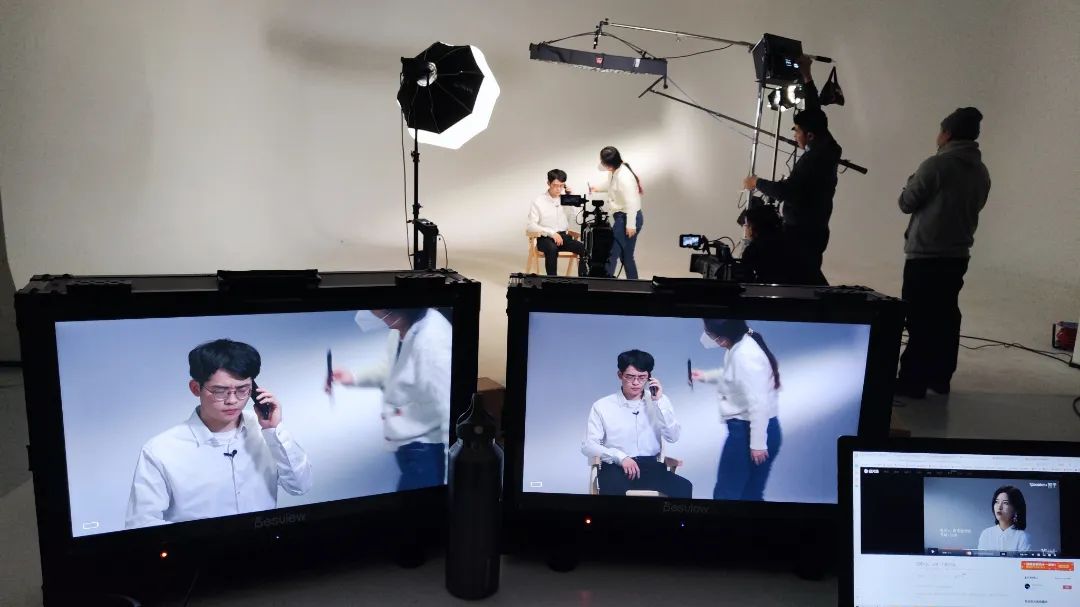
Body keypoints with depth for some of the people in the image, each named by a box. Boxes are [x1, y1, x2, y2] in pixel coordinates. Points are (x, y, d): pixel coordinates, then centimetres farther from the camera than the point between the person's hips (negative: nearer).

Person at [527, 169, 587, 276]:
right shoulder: (538, 202, -3)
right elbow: (531, 226, -8)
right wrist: (552, 233, -19)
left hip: (564, 236, 4)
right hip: (545, 238, -4)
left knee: (584, 249, -23)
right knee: (552, 249, -38)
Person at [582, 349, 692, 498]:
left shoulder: (659, 401, 12)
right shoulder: (602, 406, 4)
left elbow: (673, 437, 0)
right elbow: (588, 446, 0)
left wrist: (659, 402, -9)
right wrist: (620, 457, -16)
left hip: (650, 466, 3)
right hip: (616, 467, -3)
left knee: (684, 487, -27)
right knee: (613, 489, -38)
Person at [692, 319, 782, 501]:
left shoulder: (744, 356, -25)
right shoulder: (740, 346, 6)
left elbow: (758, 403, -25)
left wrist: (757, 443, -21)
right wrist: (705, 376, 24)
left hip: (749, 431, -10)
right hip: (746, 428, 10)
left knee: (726, 493, 5)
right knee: (750, 494, 16)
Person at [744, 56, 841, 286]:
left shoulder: (813, 159, -20)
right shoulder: (827, 147, 5)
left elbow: (784, 191, -23)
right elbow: (814, 113, 16)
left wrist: (757, 183, -6)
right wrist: (806, 76, 18)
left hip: (803, 232, -9)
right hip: (814, 229, 9)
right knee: (811, 277, 16)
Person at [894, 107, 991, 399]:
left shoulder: (936, 164, -13)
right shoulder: (982, 172, 8)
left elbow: (907, 203, -6)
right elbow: (973, 208, 18)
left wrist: (912, 182, 12)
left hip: (926, 255, -7)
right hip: (958, 254, 7)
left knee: (920, 319, -3)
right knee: (946, 316, 12)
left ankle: (912, 381, 0)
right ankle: (940, 377, 19)